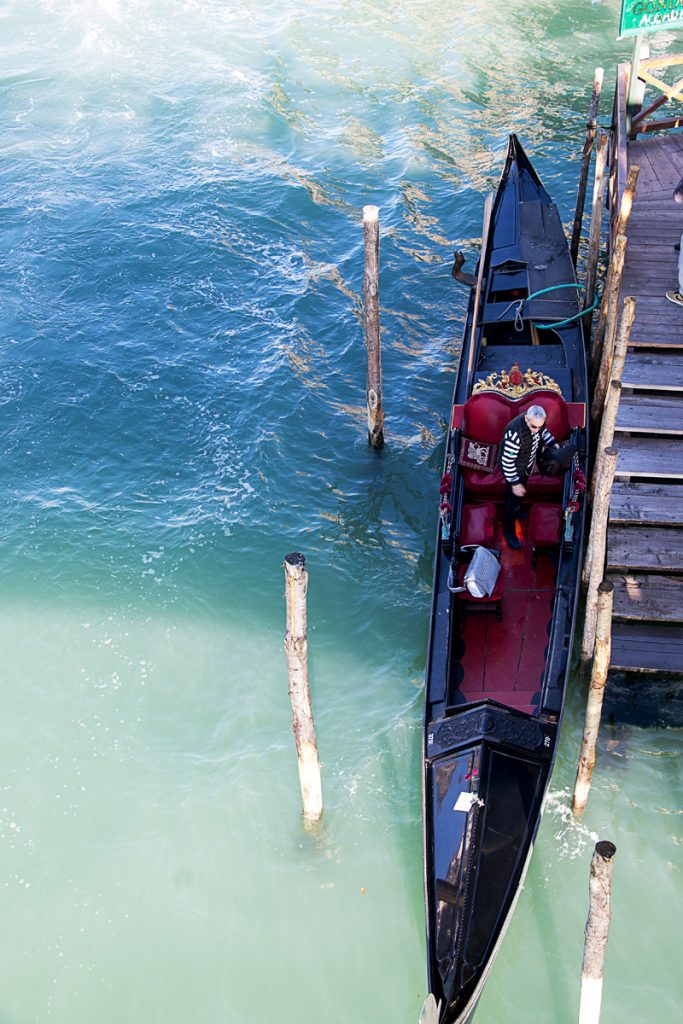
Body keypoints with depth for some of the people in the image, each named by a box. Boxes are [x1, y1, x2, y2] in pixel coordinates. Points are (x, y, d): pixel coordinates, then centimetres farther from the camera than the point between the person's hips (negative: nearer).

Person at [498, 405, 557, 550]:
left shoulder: (536, 421, -21)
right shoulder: (515, 434, -44)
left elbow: (543, 431, 7)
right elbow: (507, 462, -33)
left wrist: (553, 443, -3)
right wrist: (514, 483, -26)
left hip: (527, 464, 7)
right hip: (513, 468, -7)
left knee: (522, 490, 30)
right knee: (515, 498, 8)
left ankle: (516, 511, 59)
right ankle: (509, 531, 30)